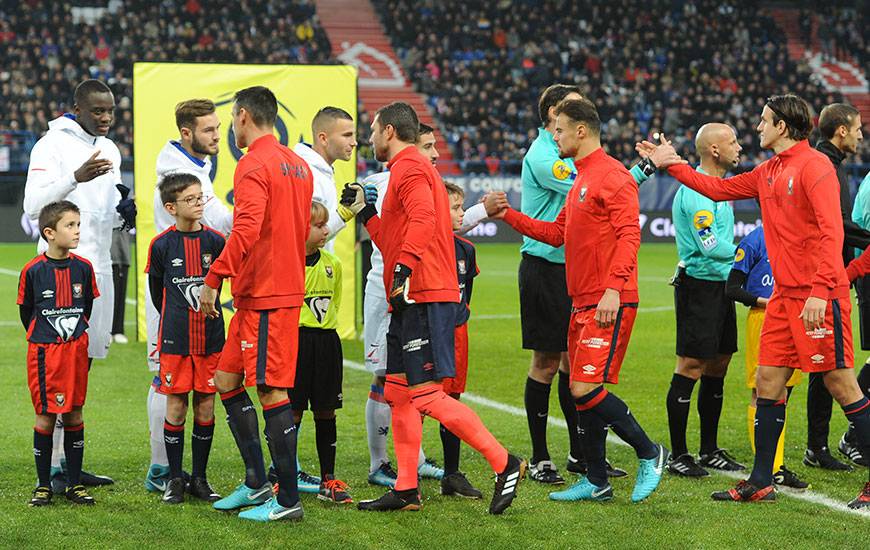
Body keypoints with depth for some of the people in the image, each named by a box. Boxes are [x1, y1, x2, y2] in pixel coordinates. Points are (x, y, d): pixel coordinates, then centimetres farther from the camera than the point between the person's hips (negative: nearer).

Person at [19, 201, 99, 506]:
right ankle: (43, 485, 10)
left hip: (76, 350, 3)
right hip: (43, 353, -3)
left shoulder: (83, 268, 1)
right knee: (46, 415, 0)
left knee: (74, 414, 6)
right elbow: (26, 311, 4)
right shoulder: (33, 270, -9)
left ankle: (74, 483, 14)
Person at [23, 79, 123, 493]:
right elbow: (33, 206, -15)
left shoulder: (109, 150, 17)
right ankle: (52, 466, -8)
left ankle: (69, 462, 15)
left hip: (98, 265, 8)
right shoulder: (52, 145, -7)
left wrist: (123, 211, 3)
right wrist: (76, 177, -26)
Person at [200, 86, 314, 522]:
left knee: (271, 391, -7)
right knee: (226, 380, 15)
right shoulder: (297, 164, 16)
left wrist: (213, 279, -20)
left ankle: (287, 500, -4)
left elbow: (246, 231, -24)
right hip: (285, 286, 10)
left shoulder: (254, 165, -13)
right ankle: (256, 483, 17)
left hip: (264, 296, -10)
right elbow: (303, 233, 21)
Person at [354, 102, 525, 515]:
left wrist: (403, 272, -32)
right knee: (397, 393, 10)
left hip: (423, 298, -11)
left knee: (426, 395, -12)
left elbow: (423, 219, -25)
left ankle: (504, 464, -10)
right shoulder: (410, 168, 24)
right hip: (414, 298, 11)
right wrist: (365, 210, 28)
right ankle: (406, 491, 12)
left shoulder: (409, 167, -7)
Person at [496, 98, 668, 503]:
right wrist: (508, 215, 20)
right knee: (582, 392, 9)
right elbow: (556, 233, 25)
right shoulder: (581, 180, 20)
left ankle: (649, 454, 2)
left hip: (609, 305, -10)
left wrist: (613, 288, -26)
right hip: (582, 302, 10)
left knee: (585, 389, -14)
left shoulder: (612, 175, -10)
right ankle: (596, 482, 16)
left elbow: (629, 234, -18)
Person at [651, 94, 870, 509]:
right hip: (784, 296, 9)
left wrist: (820, 291, -25)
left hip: (819, 297, -9)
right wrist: (671, 165, 29)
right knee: (768, 382, 8)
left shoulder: (814, 166, -11)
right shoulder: (767, 173, 15)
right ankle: (760, 483, 15)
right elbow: (719, 189, 29)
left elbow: (831, 231, -19)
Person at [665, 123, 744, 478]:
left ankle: (709, 450, 21)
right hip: (699, 286, -10)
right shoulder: (696, 190, -16)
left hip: (720, 286, 10)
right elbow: (710, 246, -22)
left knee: (717, 367, 13)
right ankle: (678, 455, -2)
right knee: (690, 368, -7)